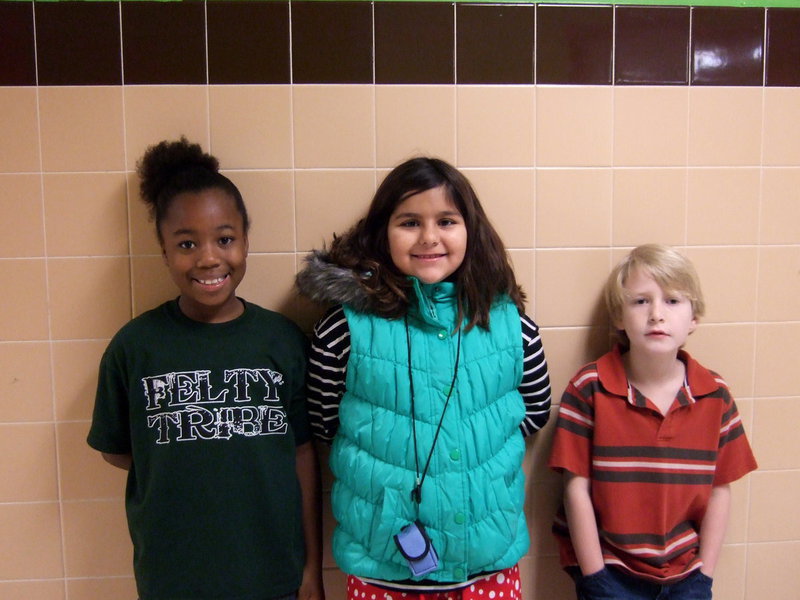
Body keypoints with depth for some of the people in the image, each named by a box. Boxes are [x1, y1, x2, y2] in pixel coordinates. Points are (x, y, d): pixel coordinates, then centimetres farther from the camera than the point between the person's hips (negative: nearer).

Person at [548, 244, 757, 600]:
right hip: (610, 568, -2)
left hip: (684, 571, 3)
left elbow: (720, 489, 1)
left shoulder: (715, 395, -3)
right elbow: (576, 487, -11)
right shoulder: (589, 388, -13)